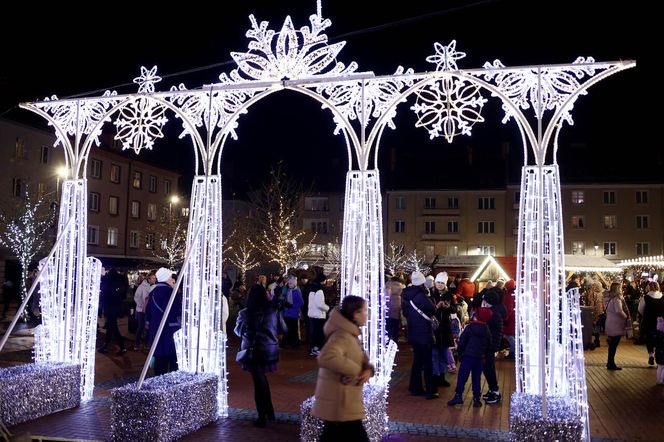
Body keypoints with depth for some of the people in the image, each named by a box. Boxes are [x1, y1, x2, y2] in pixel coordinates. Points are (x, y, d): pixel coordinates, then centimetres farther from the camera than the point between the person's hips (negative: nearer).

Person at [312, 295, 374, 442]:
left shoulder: (350, 333, 11)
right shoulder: (342, 335, -22)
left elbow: (362, 359, 12)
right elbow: (326, 357, -40)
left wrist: (368, 369, -12)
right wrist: (356, 370, -28)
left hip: (340, 401, 10)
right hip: (340, 403, -10)